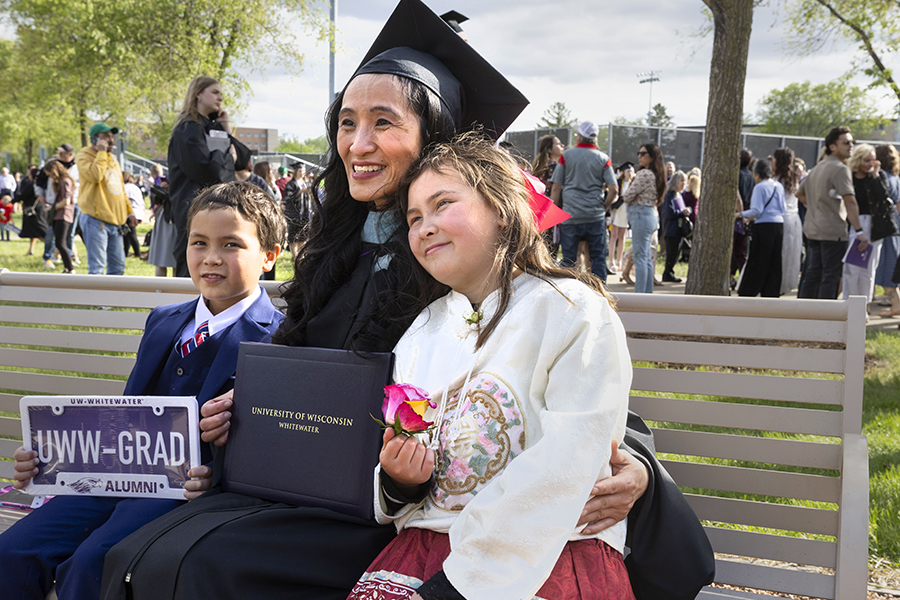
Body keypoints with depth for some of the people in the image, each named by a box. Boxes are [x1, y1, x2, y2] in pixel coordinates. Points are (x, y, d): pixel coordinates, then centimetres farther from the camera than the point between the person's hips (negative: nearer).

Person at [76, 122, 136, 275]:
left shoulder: (112, 159, 20)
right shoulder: (84, 157, -3)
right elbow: (95, 176, -24)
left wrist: (129, 211, 18)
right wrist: (101, 152, -14)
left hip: (114, 221, 8)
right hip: (96, 220, -8)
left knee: (118, 266, 9)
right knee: (97, 267, -9)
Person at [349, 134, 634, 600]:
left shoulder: (573, 311, -2)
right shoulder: (421, 332, 17)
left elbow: (562, 474, -13)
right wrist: (398, 482, -2)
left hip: (555, 551, -4)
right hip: (427, 540, 5)